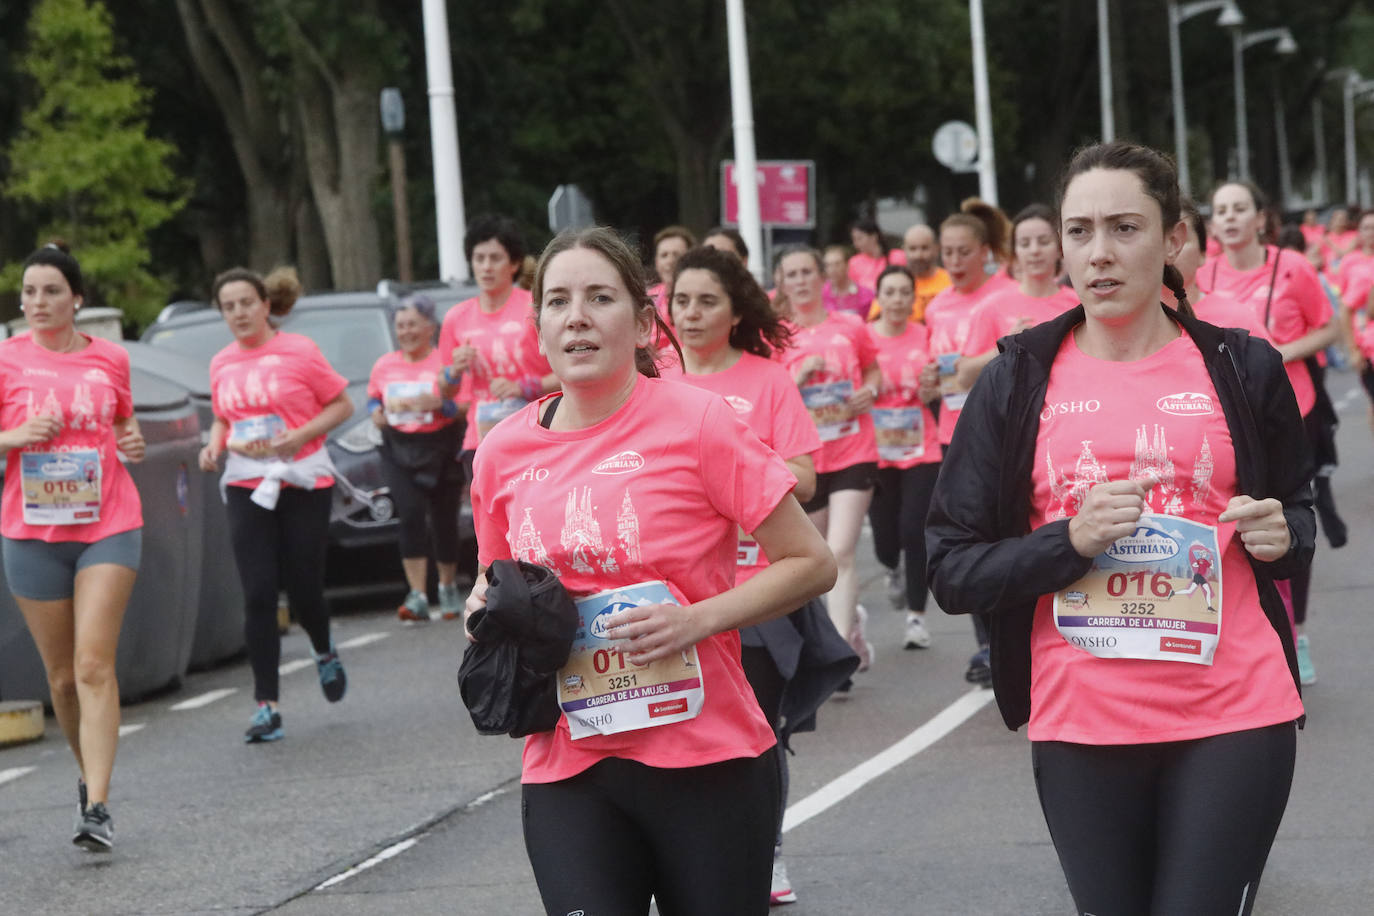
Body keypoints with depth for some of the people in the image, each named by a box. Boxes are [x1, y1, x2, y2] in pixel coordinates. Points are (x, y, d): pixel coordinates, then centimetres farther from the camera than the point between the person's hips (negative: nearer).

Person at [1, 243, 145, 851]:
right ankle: (88, 776, 32)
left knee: (94, 665, -13)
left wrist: (133, 439, 2)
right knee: (62, 674, 8)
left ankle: (97, 808, -17)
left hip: (108, 525, 0)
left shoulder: (109, 359, 6)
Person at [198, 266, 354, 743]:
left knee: (303, 589, 1)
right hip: (247, 487, 3)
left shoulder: (299, 351, -5)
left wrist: (302, 435, -15)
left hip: (304, 484, -3)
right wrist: (215, 443, 0)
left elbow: (342, 404, -1)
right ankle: (267, 706, -3)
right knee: (258, 596, -6)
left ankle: (324, 652, 37)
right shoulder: (221, 364, 8)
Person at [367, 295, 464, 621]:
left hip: (440, 448, -2)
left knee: (443, 519, 6)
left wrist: (440, 403, -26)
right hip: (398, 450, 2)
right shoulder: (384, 366, 9)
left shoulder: (446, 362, -6)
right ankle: (417, 596, -18)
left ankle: (448, 589, 29)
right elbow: (373, 397, 22)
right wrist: (377, 411, 0)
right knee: (410, 514, -15)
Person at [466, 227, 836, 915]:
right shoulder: (503, 452, 6)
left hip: (707, 761, -2)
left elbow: (811, 564, -4)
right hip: (566, 772, 3)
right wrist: (489, 611, 1)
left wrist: (699, 619, -16)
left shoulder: (697, 422, -6)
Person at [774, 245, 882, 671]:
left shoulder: (850, 329, 1)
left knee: (840, 552, -16)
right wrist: (800, 376, -17)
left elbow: (873, 369, 18)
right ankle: (852, 619, 42)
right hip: (804, 460, 2)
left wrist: (870, 390, -4)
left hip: (854, 455, -2)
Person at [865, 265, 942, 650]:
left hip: (921, 451, 0)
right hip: (877, 453, 0)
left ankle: (916, 615, 2)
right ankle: (894, 570, 42)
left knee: (914, 531, -10)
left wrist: (932, 392, -10)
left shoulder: (926, 337, 1)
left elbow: (941, 388, 12)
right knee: (885, 536, 4)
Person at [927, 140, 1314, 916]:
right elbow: (952, 571, 0)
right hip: (1081, 731, 1)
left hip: (1234, 720, -1)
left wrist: (1282, 537, -5)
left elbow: (1298, 510, 18)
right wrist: (1071, 541, -15)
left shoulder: (1242, 370, 3)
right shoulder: (1016, 383, 2)